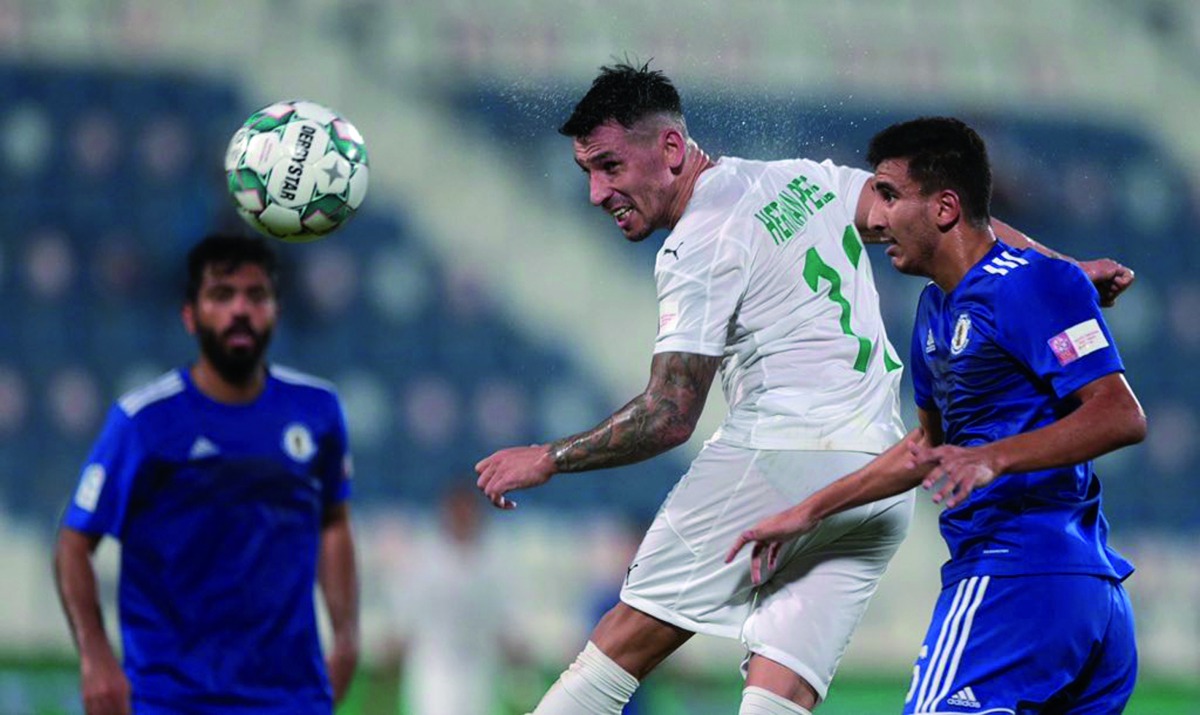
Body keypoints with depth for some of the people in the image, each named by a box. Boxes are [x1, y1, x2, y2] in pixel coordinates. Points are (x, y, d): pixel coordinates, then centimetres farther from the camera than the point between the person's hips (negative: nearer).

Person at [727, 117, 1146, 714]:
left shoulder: (1032, 284, -11)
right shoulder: (937, 307, 19)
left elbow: (1121, 416, -19)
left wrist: (993, 458, -30)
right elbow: (929, 446, 31)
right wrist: (807, 514, 30)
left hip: (1016, 576, -10)